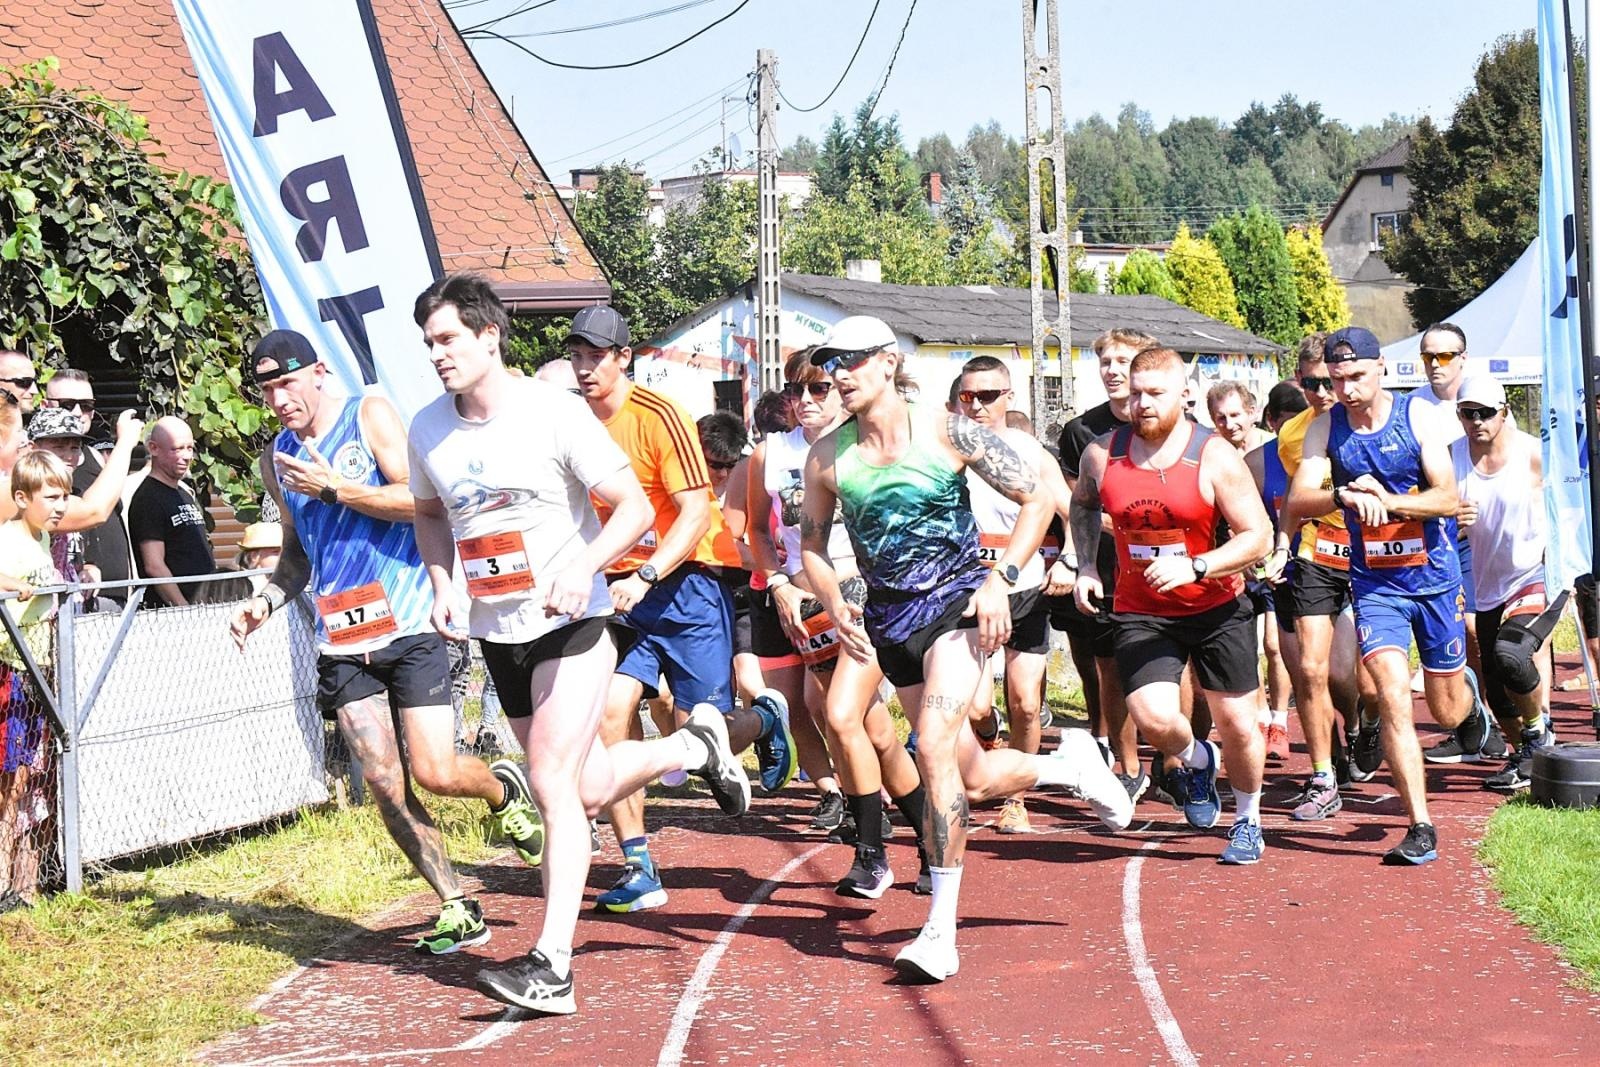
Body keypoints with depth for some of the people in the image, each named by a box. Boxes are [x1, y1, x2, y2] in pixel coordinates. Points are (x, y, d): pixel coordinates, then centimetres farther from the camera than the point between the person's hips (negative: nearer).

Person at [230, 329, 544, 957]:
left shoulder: (370, 416, -3)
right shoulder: (276, 460, 14)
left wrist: (331, 487, -15)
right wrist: (265, 602, 7)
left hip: (408, 622, -5)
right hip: (342, 639, 5)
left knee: (434, 774, -10)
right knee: (384, 782, -5)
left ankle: (504, 790, 25)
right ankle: (458, 909, 7)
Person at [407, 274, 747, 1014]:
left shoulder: (554, 412, -14)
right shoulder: (427, 430, 1)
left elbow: (634, 508, -12)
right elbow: (430, 515, 19)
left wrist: (583, 567, -29)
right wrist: (442, 584, 1)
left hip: (570, 624, -6)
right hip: (496, 633, 6)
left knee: (553, 782, -17)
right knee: (589, 788, 15)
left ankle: (551, 966, -15)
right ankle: (695, 746, 43)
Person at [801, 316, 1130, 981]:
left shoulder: (947, 433, -8)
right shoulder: (827, 457, 1)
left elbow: (1037, 500, -2)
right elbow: (812, 544, 13)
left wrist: (1002, 579, -14)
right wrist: (834, 605, -7)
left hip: (957, 602, -5)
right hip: (889, 620, 5)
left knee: (934, 748, -24)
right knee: (972, 778, 10)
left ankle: (941, 930, -18)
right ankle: (1071, 764, 42)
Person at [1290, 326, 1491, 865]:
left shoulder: (1416, 415, -7)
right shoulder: (1325, 428, -3)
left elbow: (1448, 498, -13)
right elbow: (1297, 501, -15)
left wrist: (1388, 500, -30)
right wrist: (1344, 496, -35)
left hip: (1434, 577, 0)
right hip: (1374, 582, 0)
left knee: (1446, 711, 10)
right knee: (1393, 695, -17)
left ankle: (1472, 702, 49)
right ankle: (1420, 829, -10)